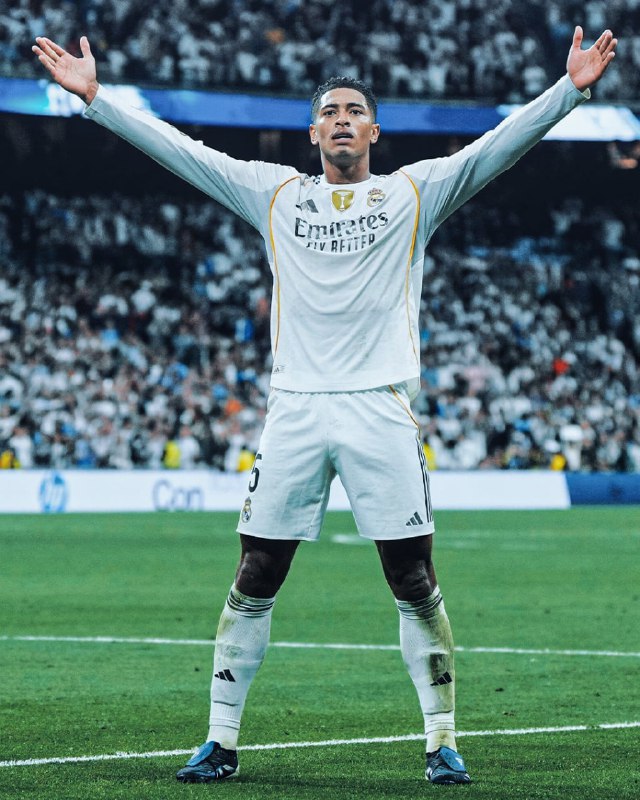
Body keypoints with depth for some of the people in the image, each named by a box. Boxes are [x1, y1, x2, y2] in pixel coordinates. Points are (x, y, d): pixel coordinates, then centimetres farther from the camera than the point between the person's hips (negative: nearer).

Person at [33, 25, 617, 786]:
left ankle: (442, 741, 8)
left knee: (415, 584, -1)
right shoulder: (275, 194, 12)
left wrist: (571, 88, -13)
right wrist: (95, 97, 5)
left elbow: (498, 146, -1)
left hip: (381, 409, -1)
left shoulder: (414, 193, 9)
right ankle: (221, 740, 10)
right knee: (254, 582, 2)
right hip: (294, 409, 1)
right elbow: (180, 150, 10)